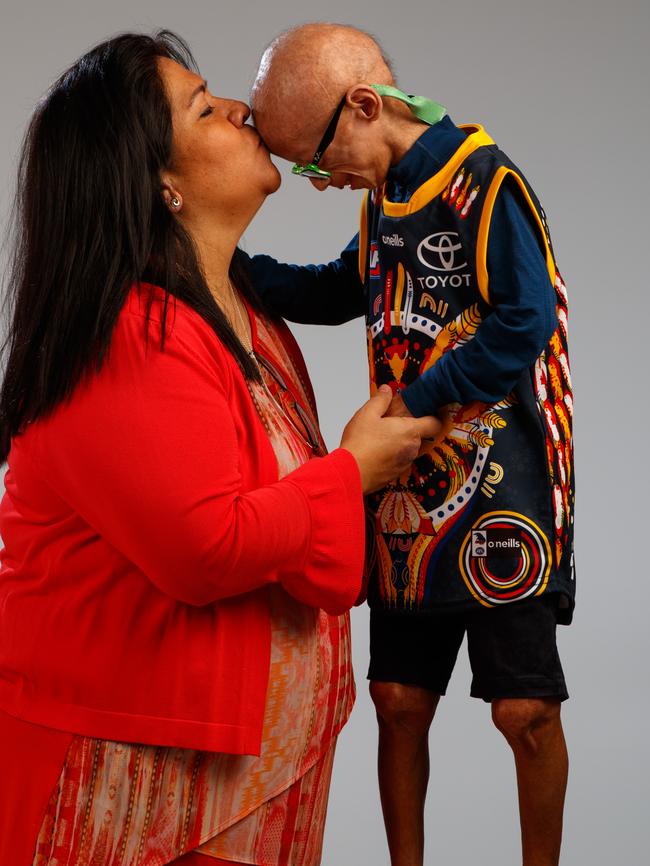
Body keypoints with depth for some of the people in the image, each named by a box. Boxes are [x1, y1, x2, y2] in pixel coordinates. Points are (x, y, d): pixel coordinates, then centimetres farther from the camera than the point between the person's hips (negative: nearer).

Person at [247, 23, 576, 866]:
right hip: (410, 495, 7)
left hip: (502, 494, -7)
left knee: (526, 711, -2)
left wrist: (411, 403, -15)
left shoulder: (484, 183, -13)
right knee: (399, 702, 8)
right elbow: (341, 291, 26)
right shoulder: (384, 196, 12)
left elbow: (526, 324, -21)